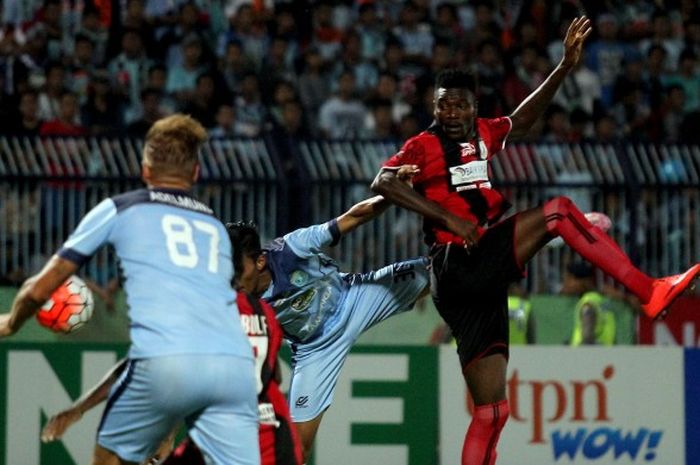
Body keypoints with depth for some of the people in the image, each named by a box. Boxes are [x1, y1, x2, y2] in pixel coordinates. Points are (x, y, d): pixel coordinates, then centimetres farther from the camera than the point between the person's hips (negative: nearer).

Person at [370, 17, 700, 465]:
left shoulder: (483, 135, 17)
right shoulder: (423, 147, -2)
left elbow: (524, 117, 24)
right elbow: (384, 182, -17)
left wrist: (565, 66, 13)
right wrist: (449, 219, -22)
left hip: (483, 280, 7)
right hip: (457, 269, -7)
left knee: (491, 409, 3)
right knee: (558, 212, -17)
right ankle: (651, 292, -20)